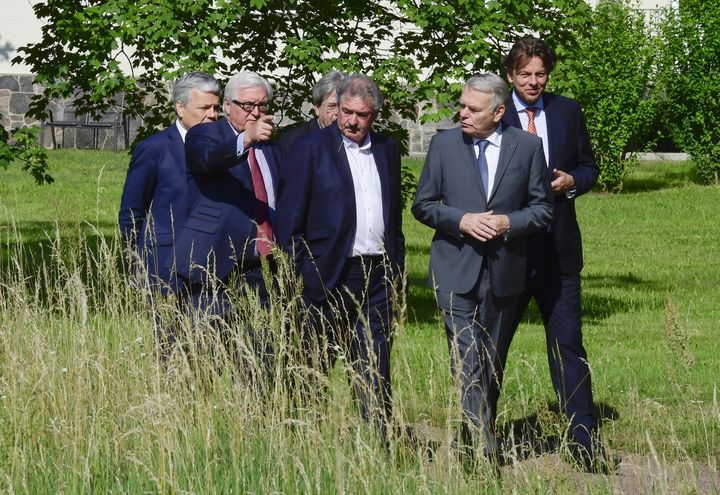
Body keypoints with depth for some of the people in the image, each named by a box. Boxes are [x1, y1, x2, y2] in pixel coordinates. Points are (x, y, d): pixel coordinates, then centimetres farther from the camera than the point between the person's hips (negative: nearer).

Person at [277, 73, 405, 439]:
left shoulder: (387, 149, 13)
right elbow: (290, 215, -4)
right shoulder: (311, 148, -2)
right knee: (316, 367, 2)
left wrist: (396, 265, 13)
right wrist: (298, 272, -9)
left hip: (377, 274, 4)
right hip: (329, 274, -4)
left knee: (375, 370, 3)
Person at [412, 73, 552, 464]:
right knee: (466, 362, -13)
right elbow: (423, 204, 5)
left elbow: (542, 207, 5)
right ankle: (483, 449, -18)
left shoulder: (527, 146, 2)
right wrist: (462, 220, -12)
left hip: (505, 270, 2)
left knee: (493, 363, 12)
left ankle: (477, 438, 26)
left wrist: (509, 222, -14)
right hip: (456, 270, -1)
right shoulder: (443, 144, 2)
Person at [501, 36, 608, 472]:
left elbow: (589, 167, 15)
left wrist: (571, 181, -6)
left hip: (558, 247, 2)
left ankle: (586, 440, 5)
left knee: (567, 342, 3)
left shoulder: (568, 111, 8)